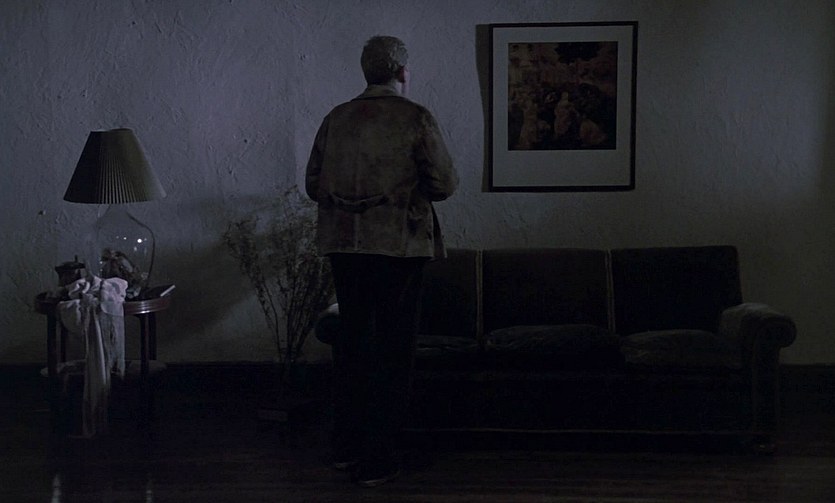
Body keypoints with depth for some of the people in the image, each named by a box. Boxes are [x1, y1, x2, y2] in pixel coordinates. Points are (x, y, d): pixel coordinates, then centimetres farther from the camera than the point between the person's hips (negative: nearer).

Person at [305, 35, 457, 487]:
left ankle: (345, 446, 25)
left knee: (352, 337, 17)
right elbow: (445, 184, -6)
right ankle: (375, 459, 3)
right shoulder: (415, 119, -6)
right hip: (397, 243, -5)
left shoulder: (336, 119, 7)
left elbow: (313, 185, 10)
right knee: (392, 347, 2)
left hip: (342, 242, 5)